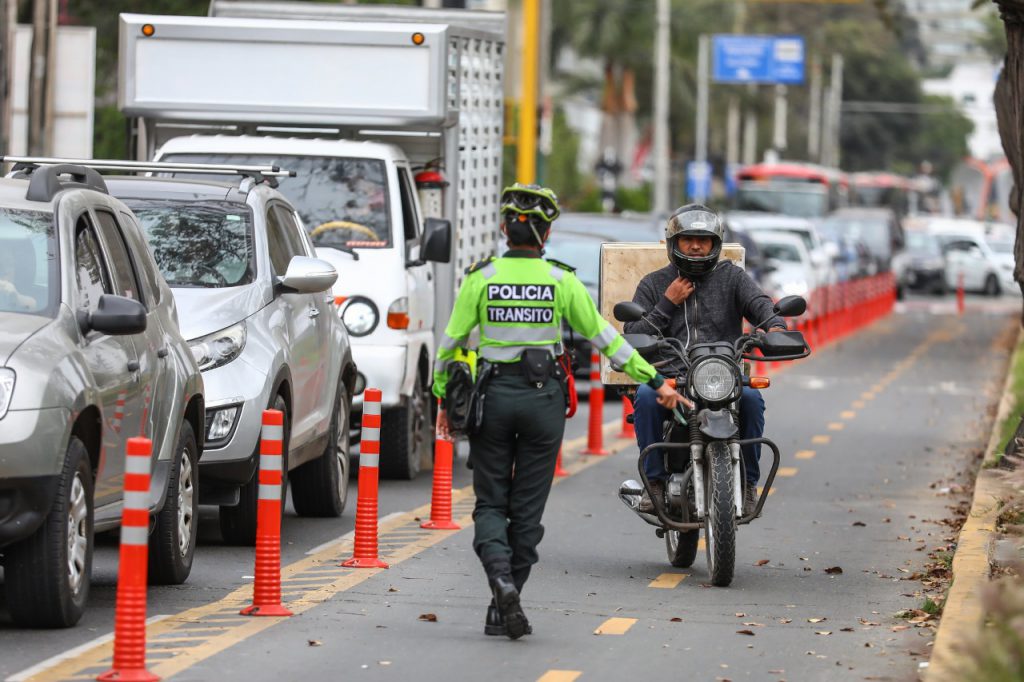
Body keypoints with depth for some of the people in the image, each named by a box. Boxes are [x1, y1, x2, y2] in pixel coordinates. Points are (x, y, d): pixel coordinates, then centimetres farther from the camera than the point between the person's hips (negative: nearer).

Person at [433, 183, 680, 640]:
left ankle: (500, 579, -20)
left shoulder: (481, 278, -3)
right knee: (527, 508, 8)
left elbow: (452, 341, 0)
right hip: (543, 397, 0)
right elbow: (605, 337, 0)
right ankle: (503, 610, 10)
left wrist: (443, 398, 11)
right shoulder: (562, 281, -2)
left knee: (490, 503, 8)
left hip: (493, 395, 0)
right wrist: (655, 382, 6)